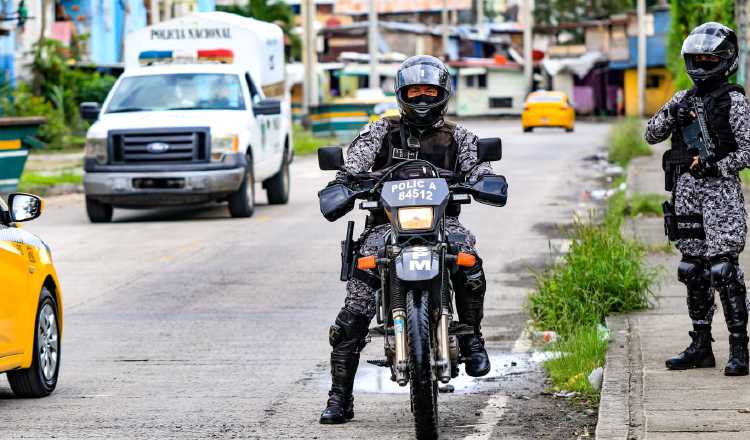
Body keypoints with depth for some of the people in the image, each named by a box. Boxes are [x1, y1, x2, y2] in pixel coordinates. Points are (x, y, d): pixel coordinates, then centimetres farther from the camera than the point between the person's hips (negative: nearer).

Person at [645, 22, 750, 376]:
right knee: (693, 269, 8)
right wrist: (671, 114, -6)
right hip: (686, 190, 6)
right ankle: (701, 347, 15)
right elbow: (651, 135, 11)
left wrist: (715, 166, -18)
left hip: (720, 189, -6)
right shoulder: (683, 99, 14)